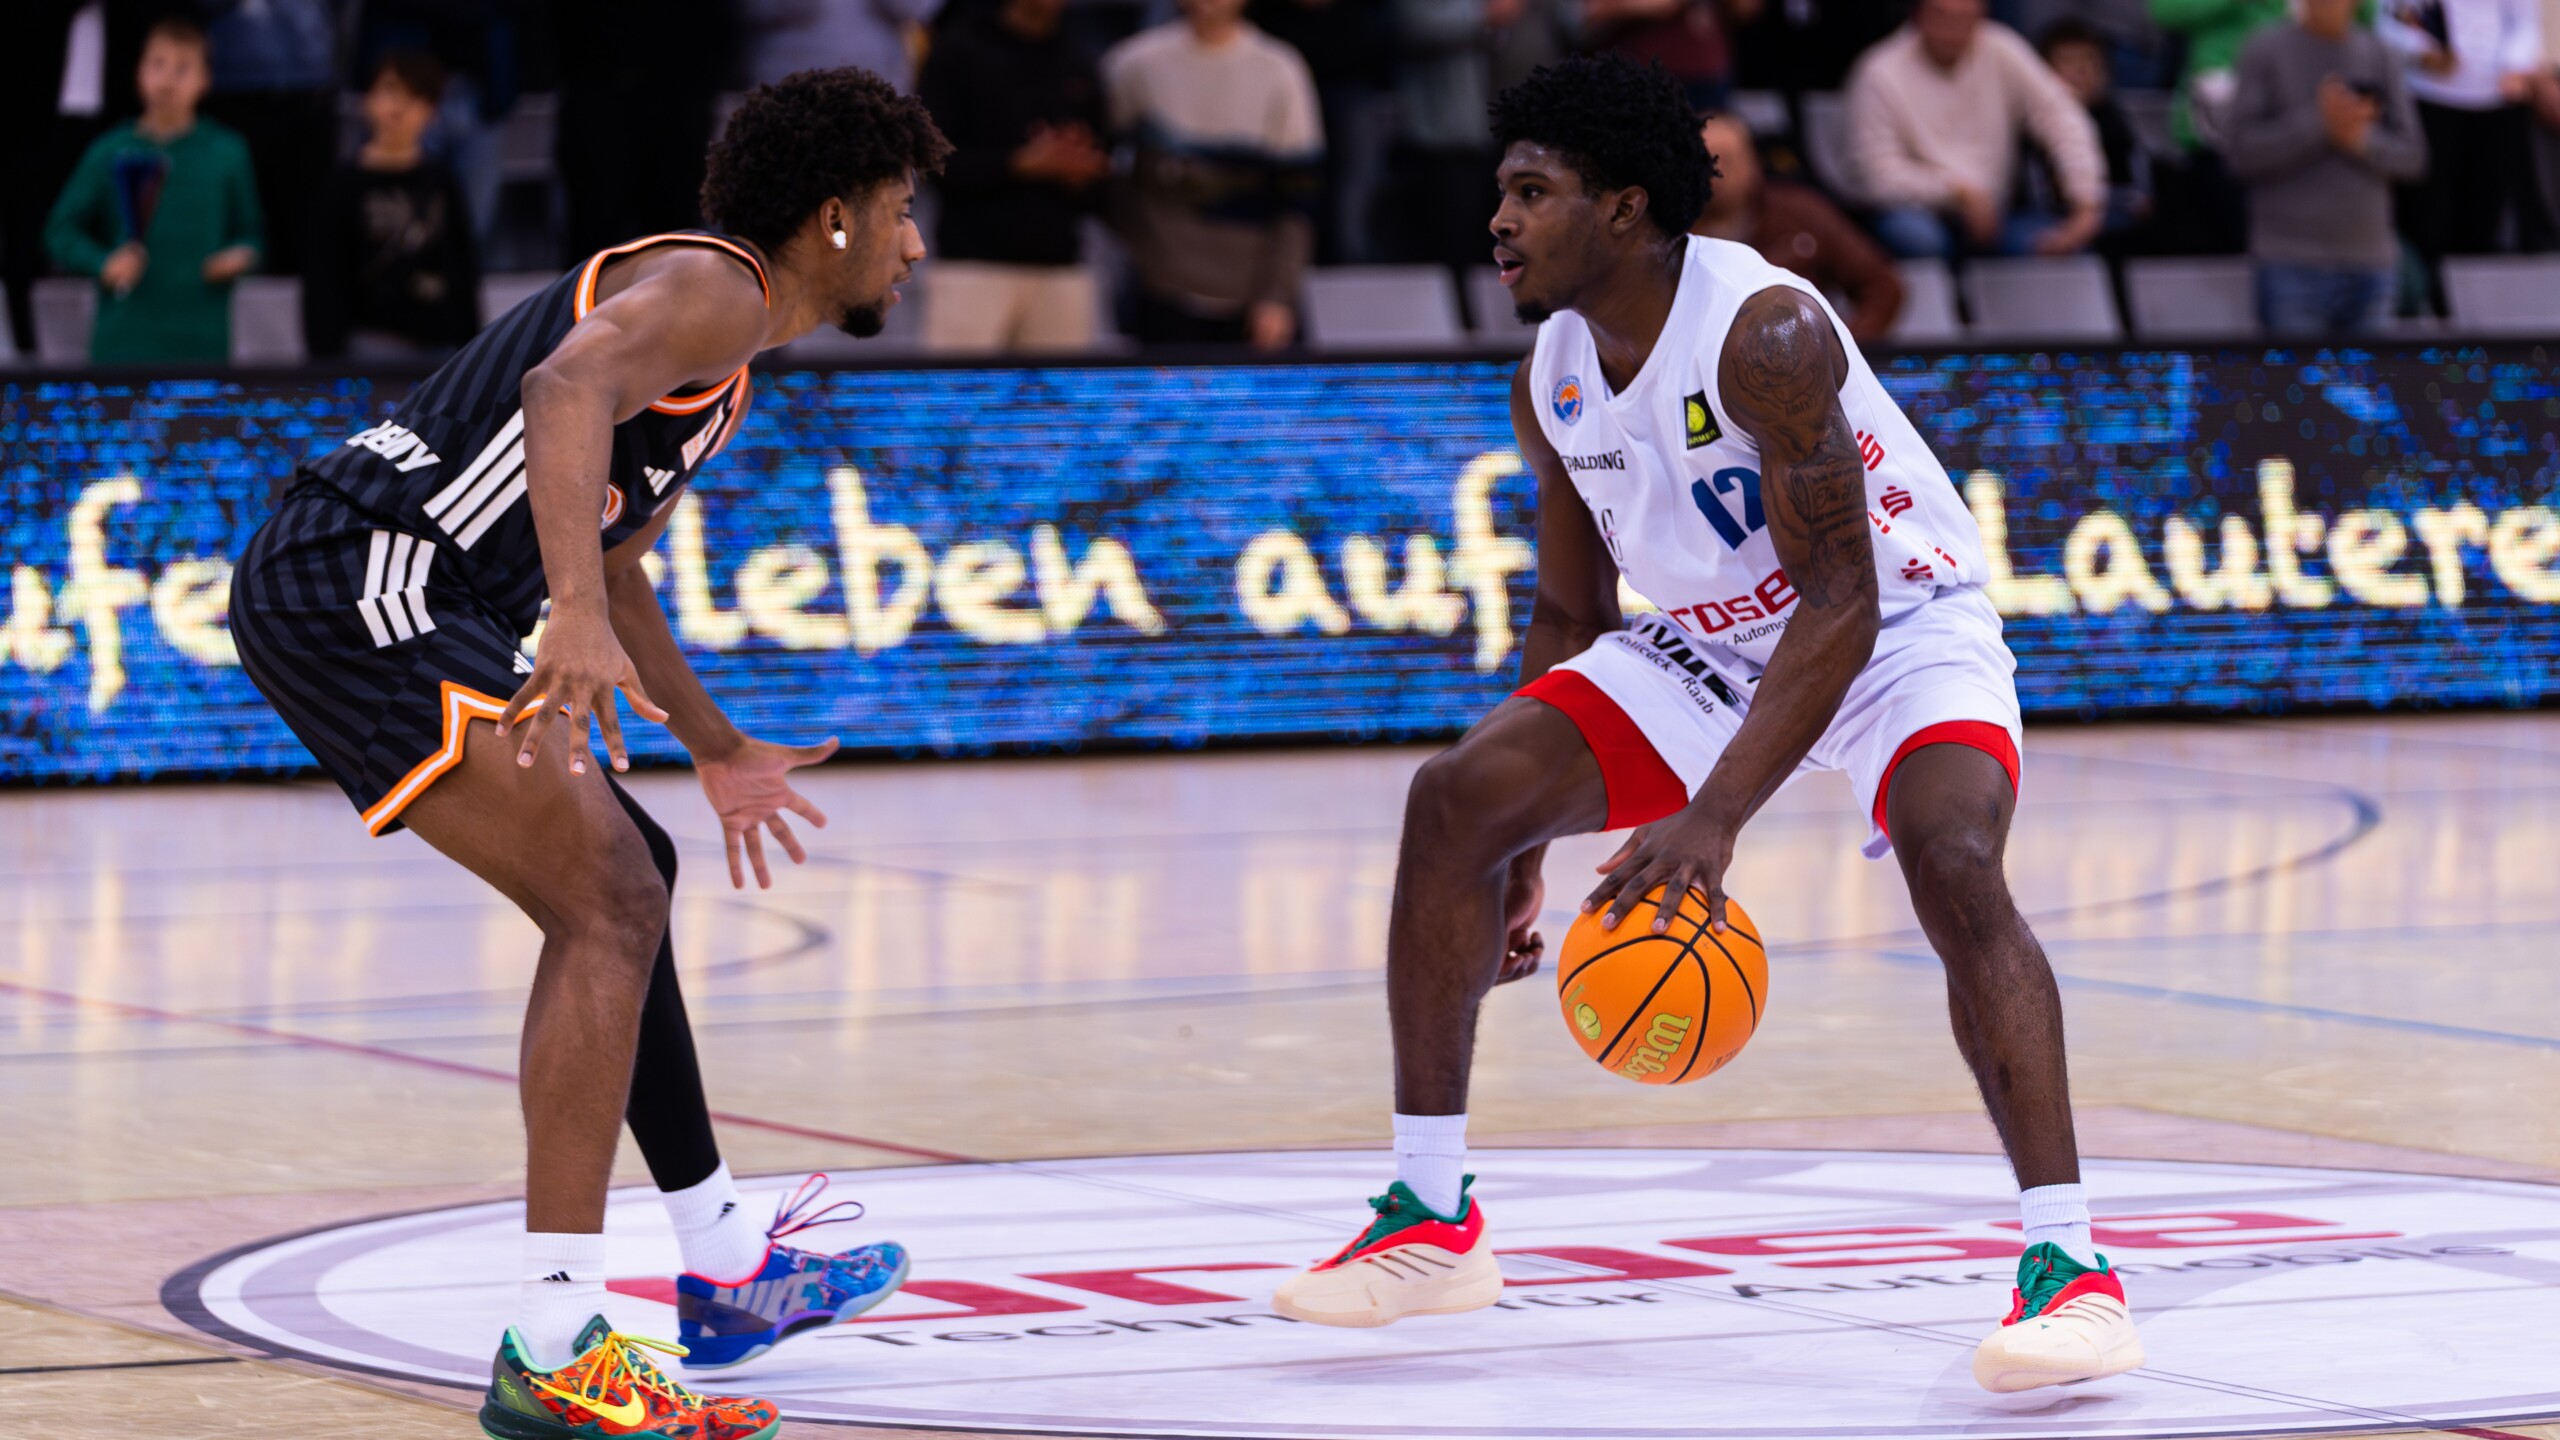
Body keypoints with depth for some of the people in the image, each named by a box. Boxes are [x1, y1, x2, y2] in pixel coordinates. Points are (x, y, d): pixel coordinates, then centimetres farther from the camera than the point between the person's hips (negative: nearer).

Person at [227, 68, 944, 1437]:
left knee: (617, 883, 23)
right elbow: (567, 384, -30)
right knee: (609, 903, -18)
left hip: (360, 602, 11)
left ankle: (723, 1274, 33)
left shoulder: (721, 344, 25)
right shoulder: (712, 288, -8)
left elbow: (609, 560, 38)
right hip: (356, 583, -11)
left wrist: (717, 751, 48)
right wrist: (579, 616, -43)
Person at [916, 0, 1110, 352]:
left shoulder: (1079, 68, 15)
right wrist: (1020, 165, -15)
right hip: (972, 266, -4)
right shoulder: (959, 52, 3)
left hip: (1061, 273, 4)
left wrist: (1078, 174, -6)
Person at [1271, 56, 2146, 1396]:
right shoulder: (1552, 382, -4)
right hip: (1710, 642, 7)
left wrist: (1713, 818, -37)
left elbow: (1841, 604, -31)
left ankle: (2068, 1264, -33)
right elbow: (1572, 613, 8)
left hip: (1901, 632, -7)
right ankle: (1431, 1223, 0)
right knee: (1457, 799, -9)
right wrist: (1527, 850, 4)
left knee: (1953, 861, -34)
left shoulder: (1763, 333, -28)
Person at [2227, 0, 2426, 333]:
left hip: (2369, 259, 3)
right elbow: (2242, 152, -6)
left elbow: (2412, 157, 6)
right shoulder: (2266, 53, 0)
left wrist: (2362, 140, -14)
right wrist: (2318, 121, -17)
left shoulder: (2380, 57, 9)